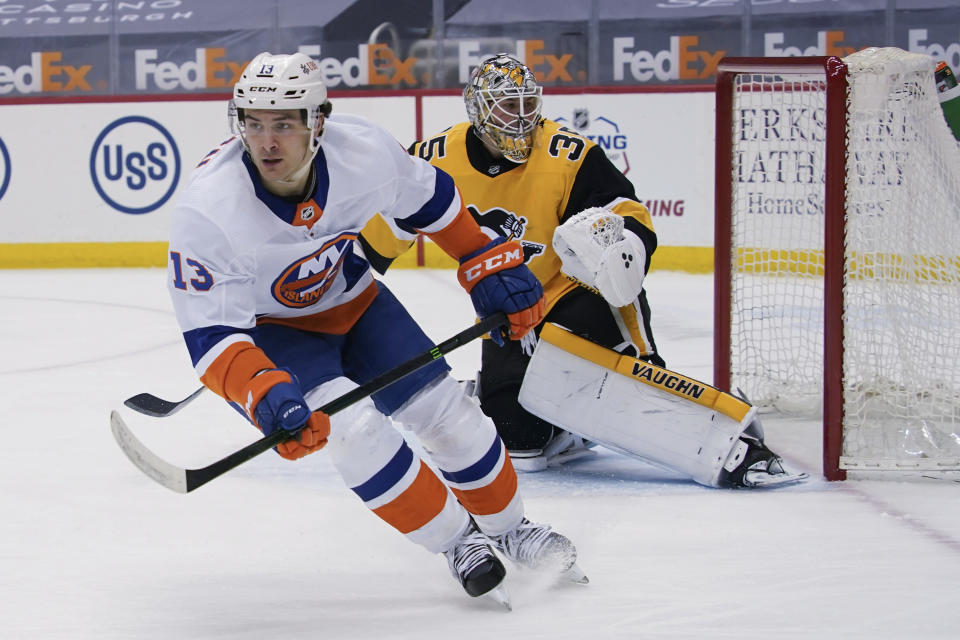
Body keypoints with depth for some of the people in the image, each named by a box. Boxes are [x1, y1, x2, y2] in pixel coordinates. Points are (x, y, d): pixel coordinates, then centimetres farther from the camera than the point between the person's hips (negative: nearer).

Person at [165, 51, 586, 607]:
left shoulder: (363, 150, -25)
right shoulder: (208, 210, -36)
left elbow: (428, 198, -2)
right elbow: (211, 335, -34)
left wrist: (490, 265, 0)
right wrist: (267, 398, -49)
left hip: (350, 298, 4)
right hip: (267, 329, -4)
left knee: (446, 411, 0)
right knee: (351, 426, -26)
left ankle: (508, 529, 28)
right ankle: (459, 541, -5)